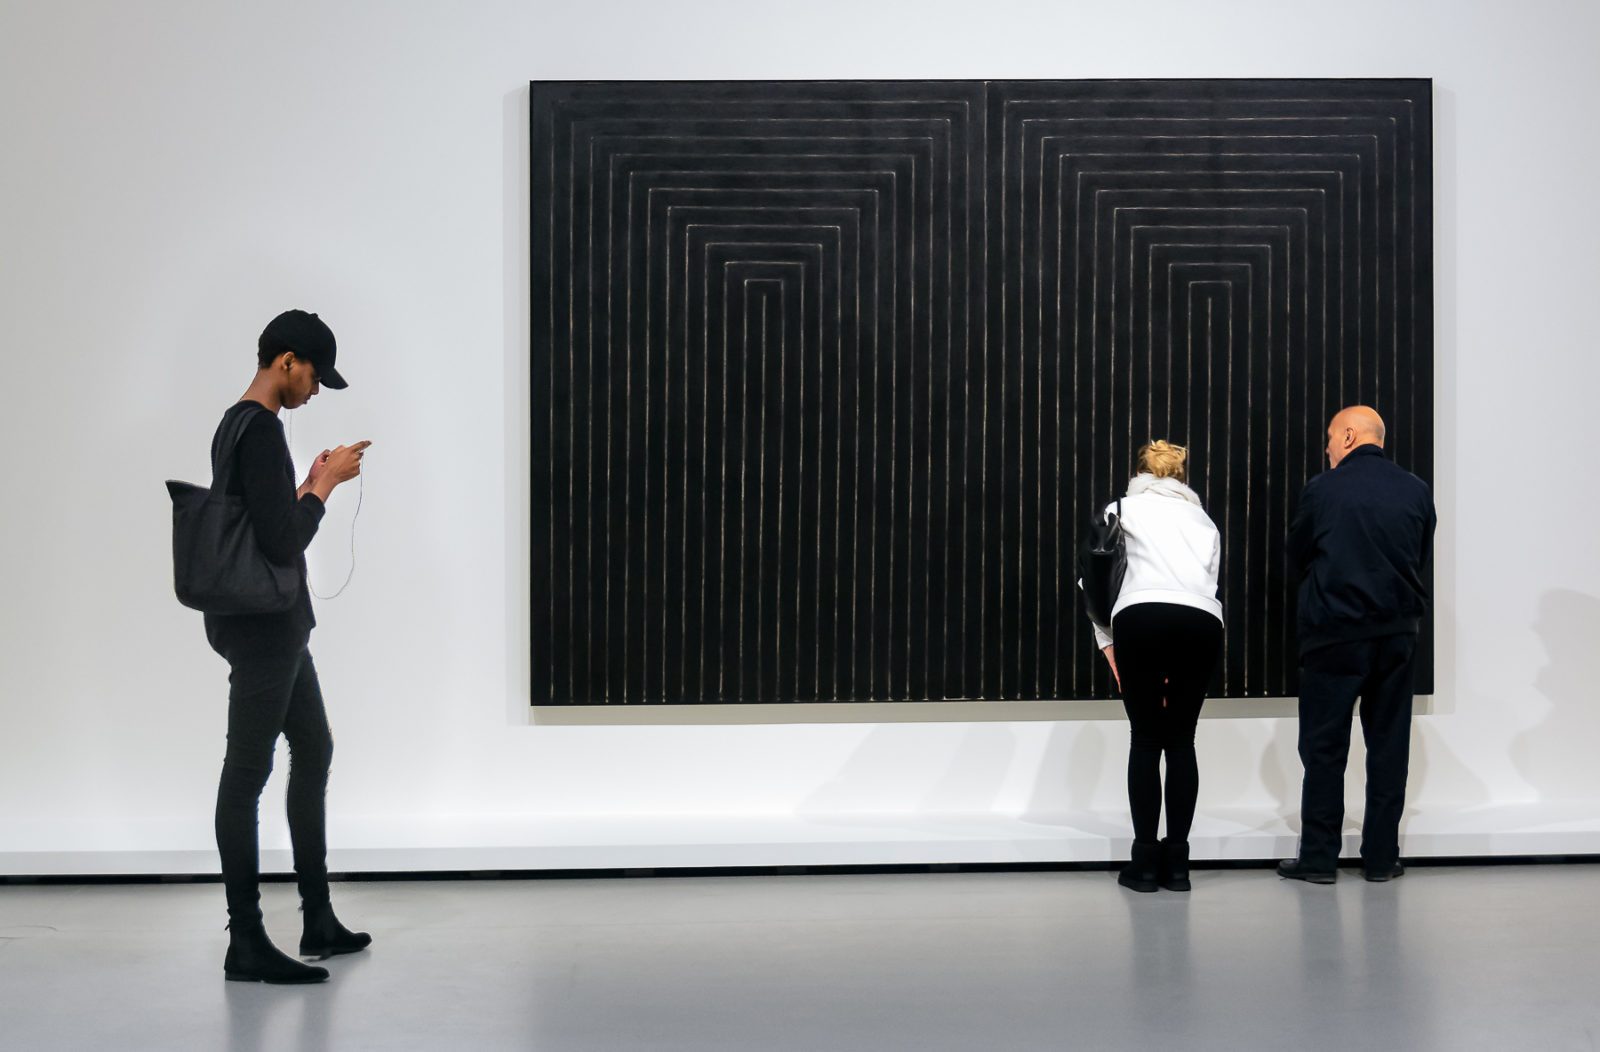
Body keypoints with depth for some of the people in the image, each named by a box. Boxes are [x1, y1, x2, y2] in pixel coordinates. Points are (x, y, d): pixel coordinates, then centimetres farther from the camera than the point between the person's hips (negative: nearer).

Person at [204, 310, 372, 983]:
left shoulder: (237, 425, 14)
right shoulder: (260, 431, -19)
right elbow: (283, 545, -25)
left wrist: (310, 486, 18)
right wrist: (325, 485, -13)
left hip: (277, 627, 11)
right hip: (261, 628, -11)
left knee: (314, 752, 17)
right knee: (247, 773, -6)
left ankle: (318, 920, 25)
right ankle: (246, 944, 1)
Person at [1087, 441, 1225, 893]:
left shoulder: (1122, 509, 22)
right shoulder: (1203, 520, 30)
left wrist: (1107, 643, 22)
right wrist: (1176, 667, 26)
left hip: (1141, 617, -2)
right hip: (1203, 622, 2)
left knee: (1145, 740, 9)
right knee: (1181, 740, 14)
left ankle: (1145, 862, 7)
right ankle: (1176, 863, 12)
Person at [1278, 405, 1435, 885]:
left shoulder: (1322, 489, -6)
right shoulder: (1417, 491, 2)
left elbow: (1296, 561, 4)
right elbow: (1422, 560, 10)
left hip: (1335, 634, -3)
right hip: (1398, 632, 3)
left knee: (1324, 747, 5)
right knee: (1389, 745, 10)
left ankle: (1318, 857, 7)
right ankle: (1381, 856, 13)